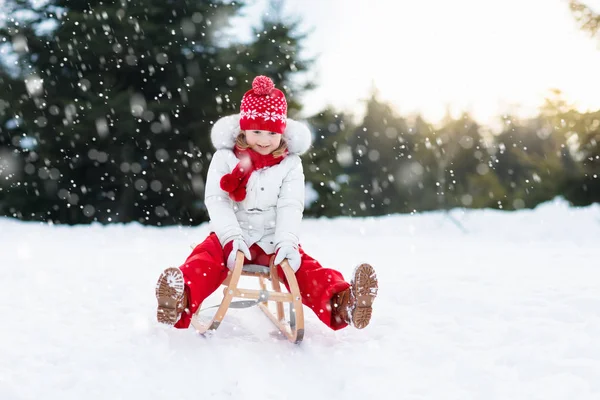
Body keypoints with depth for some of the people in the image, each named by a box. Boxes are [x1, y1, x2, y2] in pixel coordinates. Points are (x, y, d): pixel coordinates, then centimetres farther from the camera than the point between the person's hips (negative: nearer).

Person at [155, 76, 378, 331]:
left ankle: (341, 303, -47)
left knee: (305, 269, -24)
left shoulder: (290, 163, 0)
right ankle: (180, 300, -57)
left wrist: (287, 242, -27)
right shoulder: (225, 157, -1)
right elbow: (216, 201, -9)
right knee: (205, 259, -30)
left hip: (272, 242, 1)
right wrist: (231, 238, -25)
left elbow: (290, 207, -8)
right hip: (231, 237, -1)